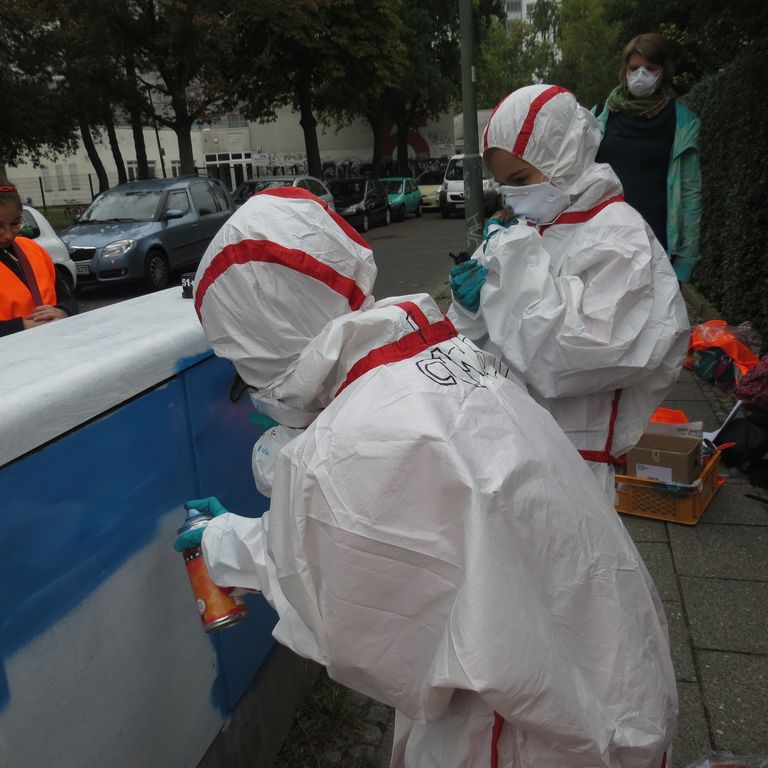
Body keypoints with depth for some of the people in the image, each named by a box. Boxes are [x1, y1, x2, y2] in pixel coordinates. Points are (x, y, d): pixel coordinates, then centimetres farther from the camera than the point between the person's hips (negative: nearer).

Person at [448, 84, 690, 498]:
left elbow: (592, 352, -23)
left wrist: (519, 261, -19)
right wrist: (474, 304, -9)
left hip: (568, 449, -6)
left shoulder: (618, 236, -11)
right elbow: (473, 337, 15)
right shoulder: (521, 228, 10)